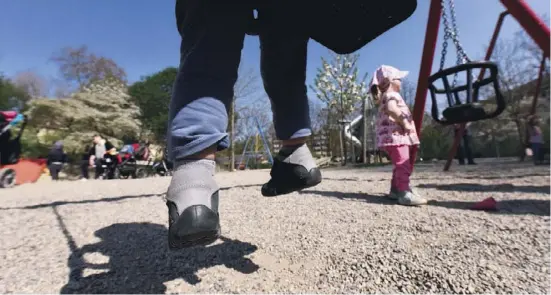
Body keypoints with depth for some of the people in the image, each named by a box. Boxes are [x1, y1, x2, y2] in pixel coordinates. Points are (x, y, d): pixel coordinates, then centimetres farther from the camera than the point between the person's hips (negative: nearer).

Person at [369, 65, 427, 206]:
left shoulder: (386, 96, 26)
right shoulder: (391, 95, -7)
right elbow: (391, 108, -30)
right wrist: (404, 121, -25)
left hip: (398, 136, 11)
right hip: (395, 136, -11)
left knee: (400, 165, 18)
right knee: (403, 164, -17)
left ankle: (395, 190, 27)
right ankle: (404, 193, -19)